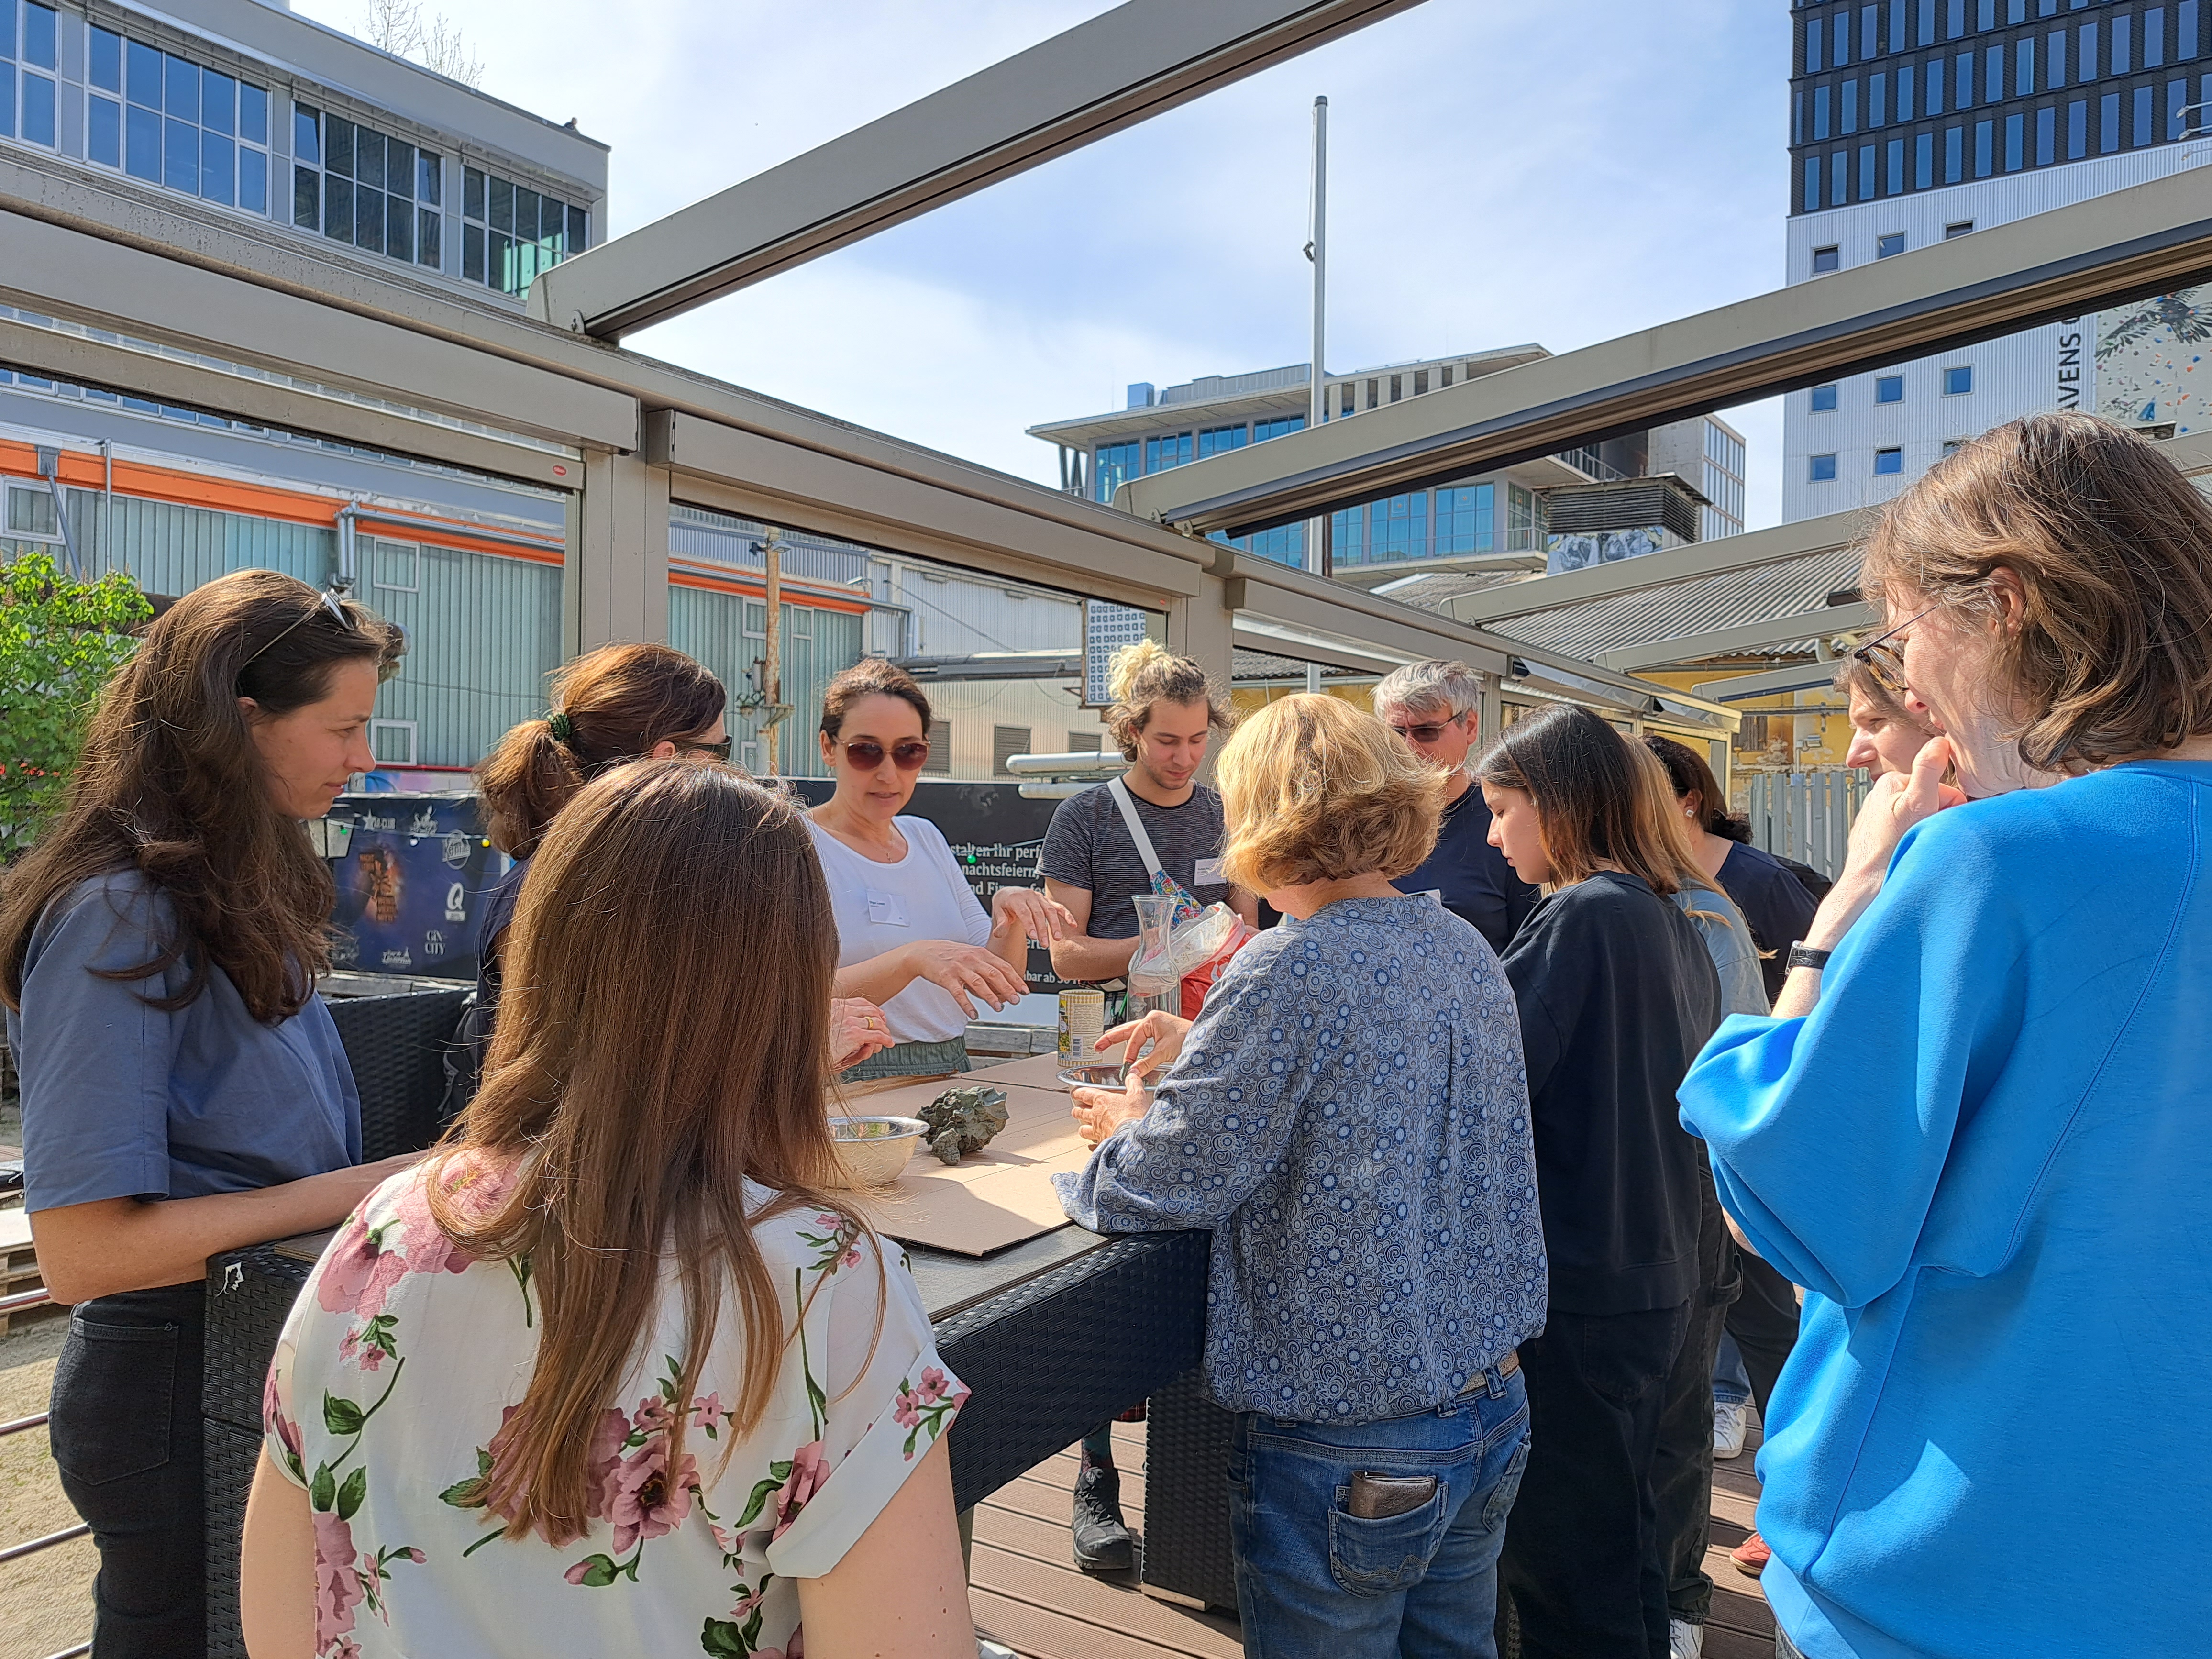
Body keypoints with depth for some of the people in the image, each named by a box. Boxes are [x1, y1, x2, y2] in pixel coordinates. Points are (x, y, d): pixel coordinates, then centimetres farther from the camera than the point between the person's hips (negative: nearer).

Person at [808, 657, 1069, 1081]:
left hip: (951, 1074, 6)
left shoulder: (927, 838, 14)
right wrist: (911, 959, -29)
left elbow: (999, 983, 14)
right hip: (851, 1087, -6)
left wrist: (1010, 915, -5)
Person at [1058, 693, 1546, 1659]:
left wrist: (1123, 1134, 2)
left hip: (1342, 1449, -7)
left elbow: (1173, 1179, -19)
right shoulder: (1467, 951, 2)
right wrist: (1206, 1054, 17)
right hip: (1489, 1402, 8)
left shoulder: (1290, 973, -23)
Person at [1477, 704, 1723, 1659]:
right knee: (1623, 1543, 23)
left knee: (1560, 1573, 5)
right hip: (1655, 1283, 9)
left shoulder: (1581, 916, -18)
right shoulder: (1674, 926, 9)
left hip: (1574, 1296, -9)